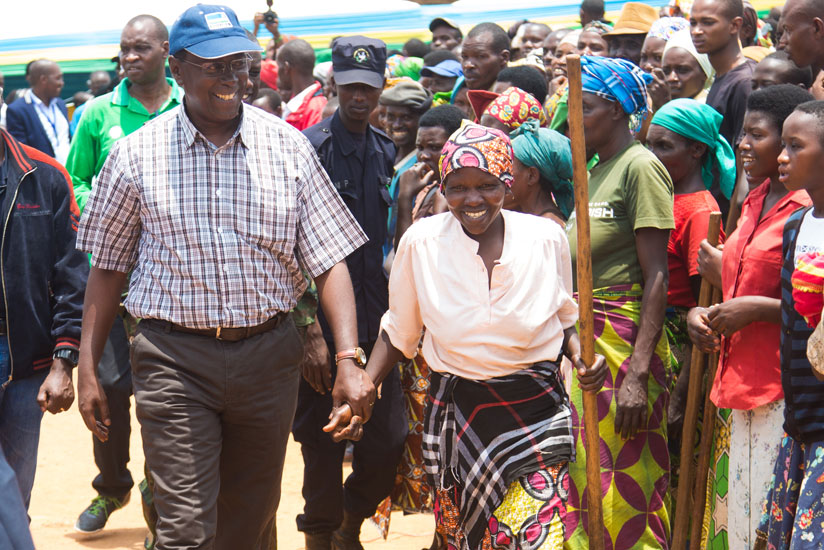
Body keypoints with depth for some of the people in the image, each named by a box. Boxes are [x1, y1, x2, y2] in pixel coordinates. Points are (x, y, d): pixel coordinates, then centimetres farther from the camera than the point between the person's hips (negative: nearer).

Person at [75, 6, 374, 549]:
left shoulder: (287, 146, 1)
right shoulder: (136, 155, -1)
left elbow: (330, 259, 0)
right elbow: (108, 268, 8)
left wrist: (348, 360, -12)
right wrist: (87, 370, 5)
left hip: (268, 355, 2)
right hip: (175, 357, -2)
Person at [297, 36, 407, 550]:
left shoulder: (388, 152, 10)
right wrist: (312, 331, -15)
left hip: (376, 321, 5)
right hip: (322, 321, -5)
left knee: (391, 439, 1)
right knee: (323, 444, 2)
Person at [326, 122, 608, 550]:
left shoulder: (546, 238, -3)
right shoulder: (421, 242, -4)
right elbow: (399, 331, 8)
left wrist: (581, 355, -8)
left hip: (536, 412, -1)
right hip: (456, 414, 1)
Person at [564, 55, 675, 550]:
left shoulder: (640, 166, -10)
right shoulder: (594, 171, 16)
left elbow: (656, 277, -16)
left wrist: (637, 374, -22)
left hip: (623, 343, -8)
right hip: (581, 344, 8)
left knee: (626, 495, -4)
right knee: (585, 485, 12)